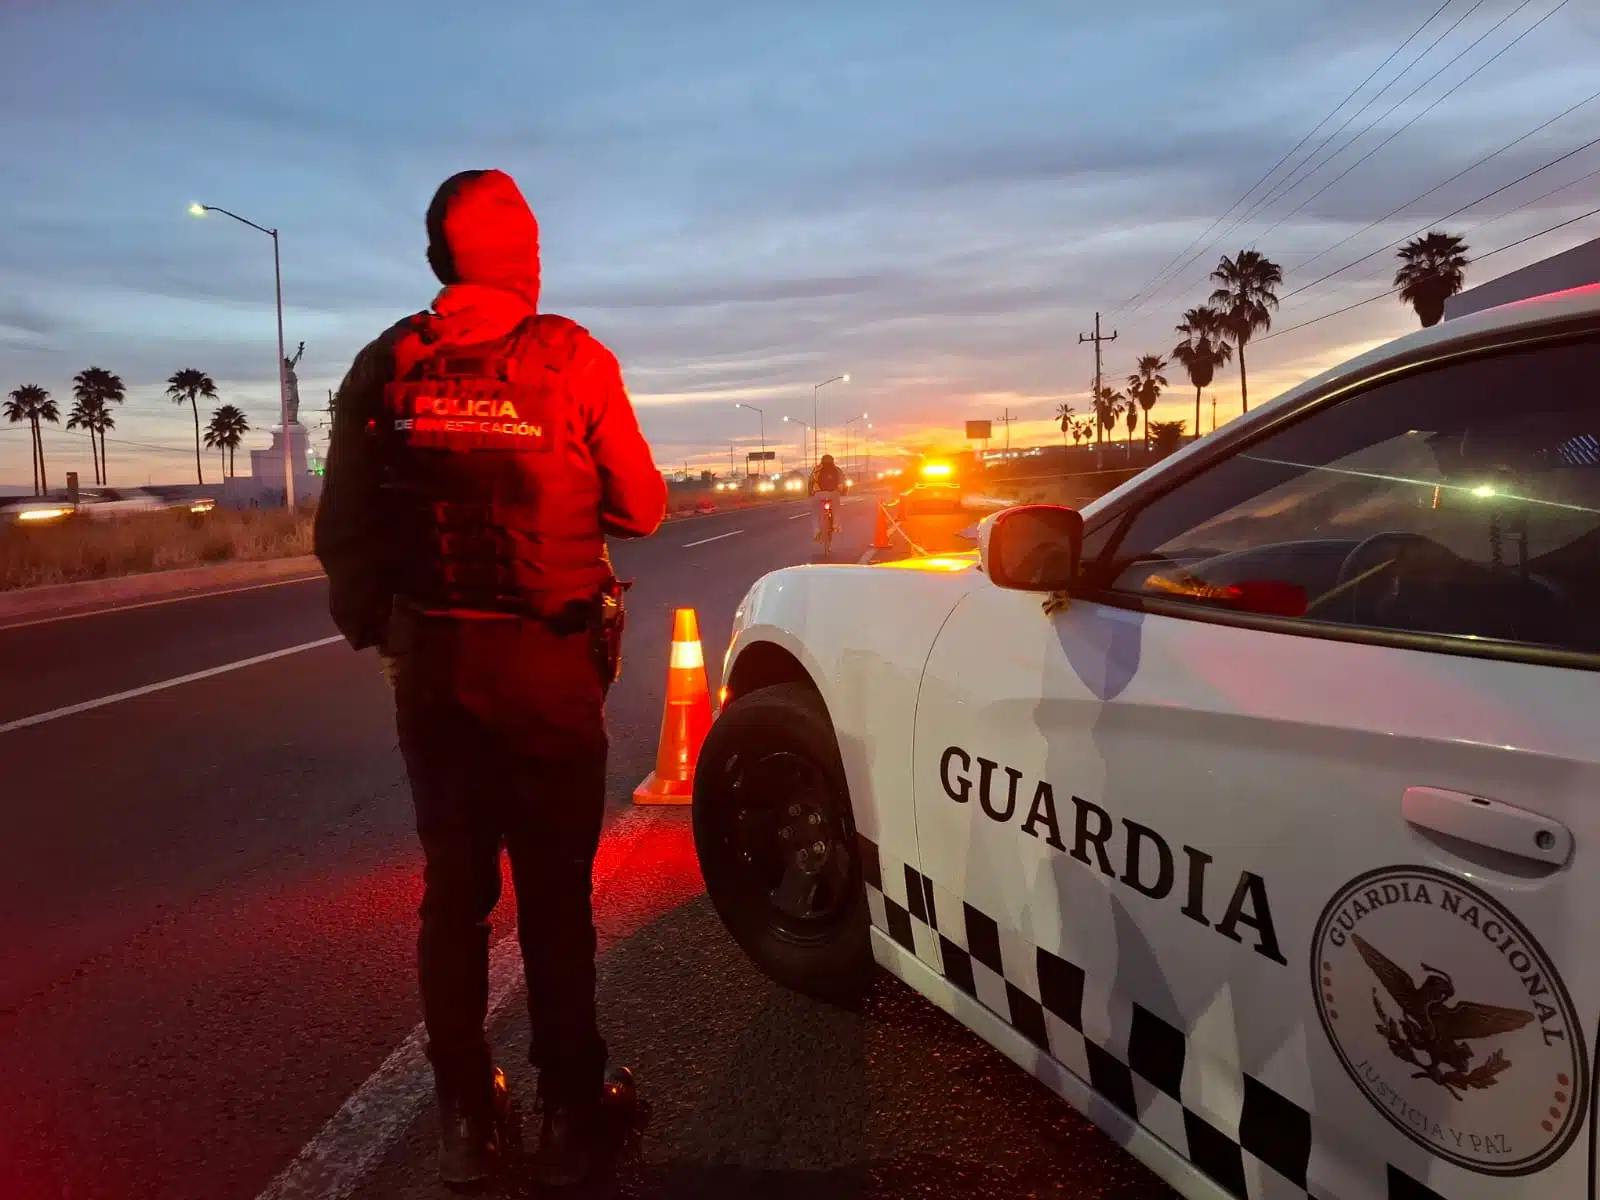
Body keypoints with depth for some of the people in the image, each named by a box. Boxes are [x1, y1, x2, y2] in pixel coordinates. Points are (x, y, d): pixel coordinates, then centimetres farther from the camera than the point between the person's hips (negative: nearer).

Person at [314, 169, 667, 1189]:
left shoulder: (387, 366, 1)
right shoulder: (573, 359, -6)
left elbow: (342, 530, 1)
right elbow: (642, 509, -2)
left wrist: (373, 627, 16)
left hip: (430, 664, 2)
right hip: (549, 665, -2)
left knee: (453, 891, 15)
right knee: (555, 896, 10)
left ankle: (466, 1119, 25)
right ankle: (568, 1117, 21)